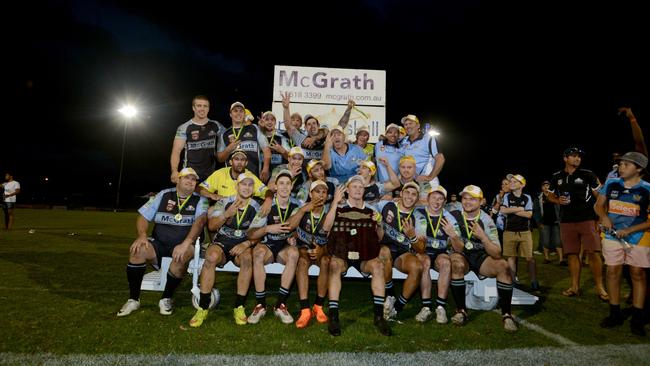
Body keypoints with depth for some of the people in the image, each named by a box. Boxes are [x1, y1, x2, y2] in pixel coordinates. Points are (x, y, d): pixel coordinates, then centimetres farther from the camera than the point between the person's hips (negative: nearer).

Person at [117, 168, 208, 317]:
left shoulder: (200, 200, 1)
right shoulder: (164, 195, 9)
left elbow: (200, 220, -17)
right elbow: (143, 216, 8)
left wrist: (186, 243, -32)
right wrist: (142, 235, -13)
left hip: (184, 244, -2)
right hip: (159, 243, 3)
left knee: (181, 256, -35)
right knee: (137, 250, -25)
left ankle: (166, 299, -12)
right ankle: (133, 299, -8)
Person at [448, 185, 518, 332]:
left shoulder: (486, 220, -9)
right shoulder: (453, 215, -10)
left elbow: (497, 254, -16)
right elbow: (458, 250, -14)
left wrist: (483, 237, -33)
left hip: (481, 256, 1)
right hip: (462, 256, -1)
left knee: (503, 266, -25)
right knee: (457, 263, -34)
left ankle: (506, 314, -12)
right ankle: (461, 311, -22)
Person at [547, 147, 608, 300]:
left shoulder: (587, 174, 0)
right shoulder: (557, 177, 9)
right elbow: (550, 195, 20)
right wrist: (558, 200, -2)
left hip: (587, 219, -3)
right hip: (566, 221, 3)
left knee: (593, 252, -8)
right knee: (572, 254, 7)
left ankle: (599, 287, 4)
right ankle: (575, 287, 15)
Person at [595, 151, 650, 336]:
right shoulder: (611, 184, 1)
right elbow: (599, 204, 11)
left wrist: (630, 230, -18)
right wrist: (604, 217, -9)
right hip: (612, 236, 3)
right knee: (613, 272, 6)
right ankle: (615, 314, 18)